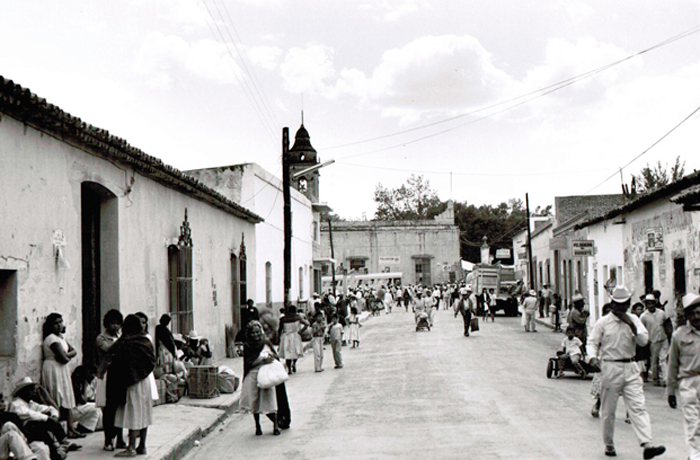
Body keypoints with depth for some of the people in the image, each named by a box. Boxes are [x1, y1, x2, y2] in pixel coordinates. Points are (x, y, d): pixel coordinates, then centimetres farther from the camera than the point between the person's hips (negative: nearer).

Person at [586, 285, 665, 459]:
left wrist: (632, 325, -11)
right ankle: (609, 444, 21)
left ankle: (647, 445, -16)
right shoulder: (603, 322, 1)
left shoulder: (634, 320, 9)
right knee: (608, 410, 5)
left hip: (630, 368, 2)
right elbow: (592, 343, 2)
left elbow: (644, 341, 2)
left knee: (638, 407, -9)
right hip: (610, 368, -2)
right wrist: (593, 357, -17)